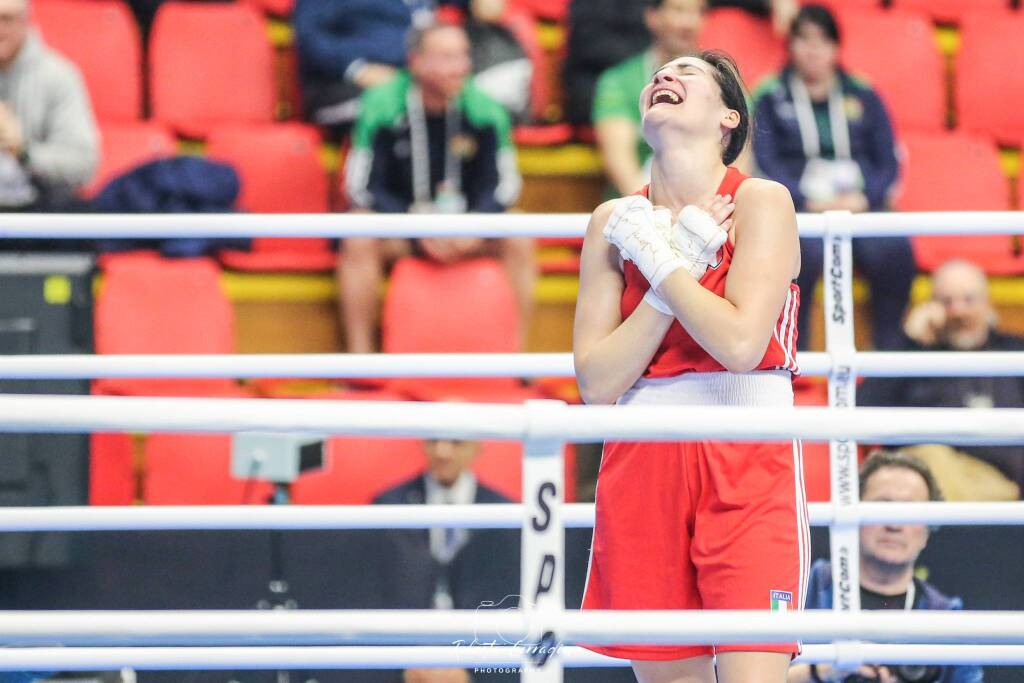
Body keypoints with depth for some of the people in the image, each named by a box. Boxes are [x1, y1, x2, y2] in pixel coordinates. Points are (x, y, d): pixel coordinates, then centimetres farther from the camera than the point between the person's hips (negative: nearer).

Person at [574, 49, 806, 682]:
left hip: (747, 467, -4)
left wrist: (658, 257, -7)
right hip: (642, 465, 4)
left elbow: (741, 343, -17)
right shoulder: (616, 223, 9)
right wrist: (678, 268, -6)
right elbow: (596, 382, 0)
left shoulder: (762, 202, -2)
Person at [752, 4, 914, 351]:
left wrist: (862, 198, -9)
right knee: (803, 252, -39)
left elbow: (888, 163, 12)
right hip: (799, 208, -2)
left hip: (860, 205, 2)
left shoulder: (863, 98, 20)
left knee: (893, 251, -33)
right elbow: (767, 163, 2)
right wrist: (809, 202, -13)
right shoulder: (771, 98, 14)